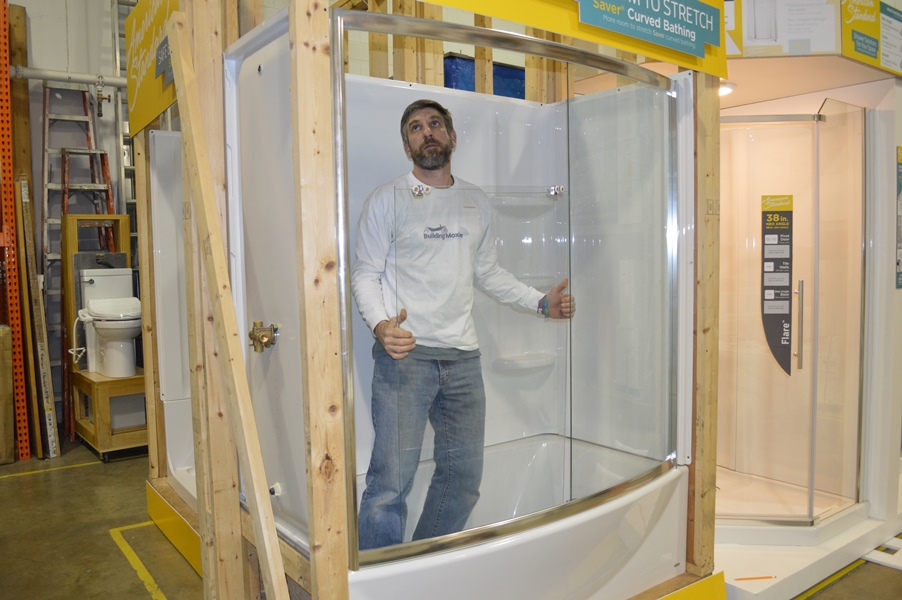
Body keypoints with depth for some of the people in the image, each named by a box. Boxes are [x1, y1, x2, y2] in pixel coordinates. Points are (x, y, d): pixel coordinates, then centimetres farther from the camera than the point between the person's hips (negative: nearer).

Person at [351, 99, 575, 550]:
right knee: (391, 480, -9)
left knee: (464, 477, 11)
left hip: (463, 356, 5)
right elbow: (364, 274, -1)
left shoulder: (477, 203, 16)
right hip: (405, 353, -5)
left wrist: (541, 303, 12)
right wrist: (380, 324, -21)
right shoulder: (387, 200, 2)